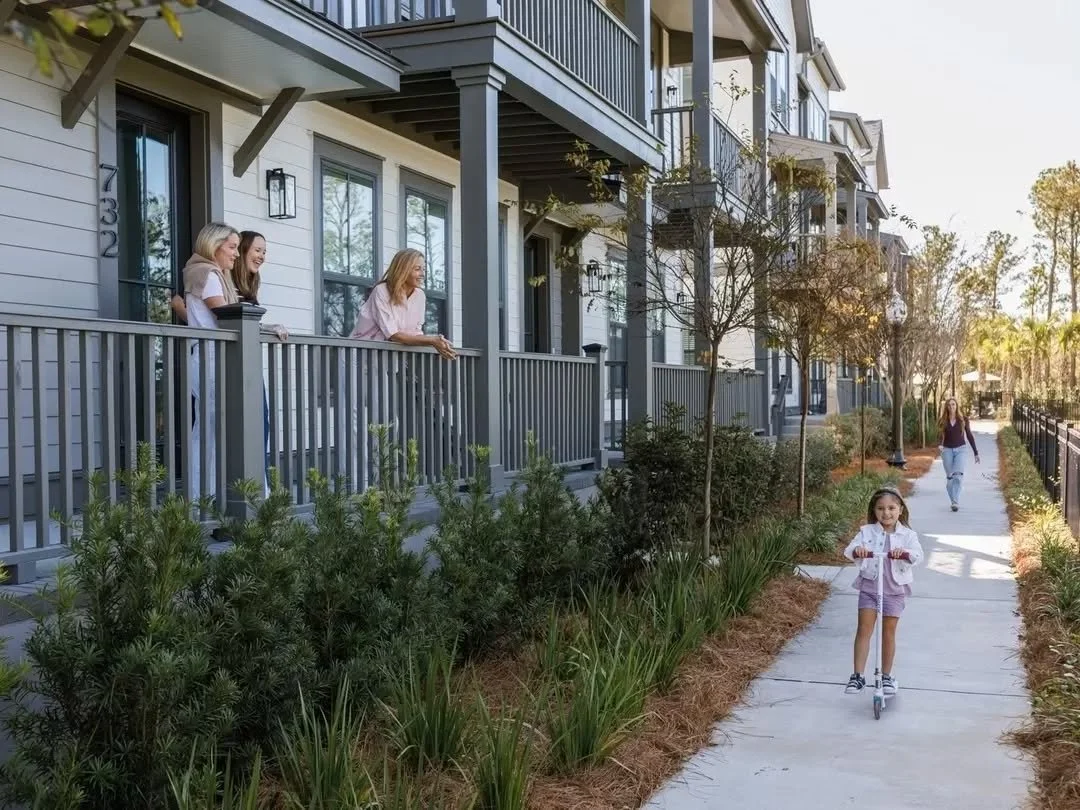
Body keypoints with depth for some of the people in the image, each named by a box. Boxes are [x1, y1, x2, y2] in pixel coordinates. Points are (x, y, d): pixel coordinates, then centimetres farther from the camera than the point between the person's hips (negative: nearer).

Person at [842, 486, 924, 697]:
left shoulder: (907, 535, -1)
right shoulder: (867, 532, -1)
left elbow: (918, 554, -18)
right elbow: (850, 549, -14)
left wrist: (904, 552, -39)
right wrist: (857, 550, -37)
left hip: (895, 589, 0)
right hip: (869, 586, 0)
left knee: (888, 632, 8)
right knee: (864, 629, -4)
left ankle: (886, 676, 22)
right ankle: (858, 676, -1)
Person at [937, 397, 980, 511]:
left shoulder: (963, 419, 3)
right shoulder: (942, 421, 4)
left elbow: (969, 436, 9)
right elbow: (940, 437, 5)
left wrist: (976, 453, 10)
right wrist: (939, 446, -18)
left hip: (961, 450, -2)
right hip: (947, 450, 2)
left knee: (958, 475, -20)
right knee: (949, 477, 3)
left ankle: (956, 502, -24)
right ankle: (953, 502, 15)